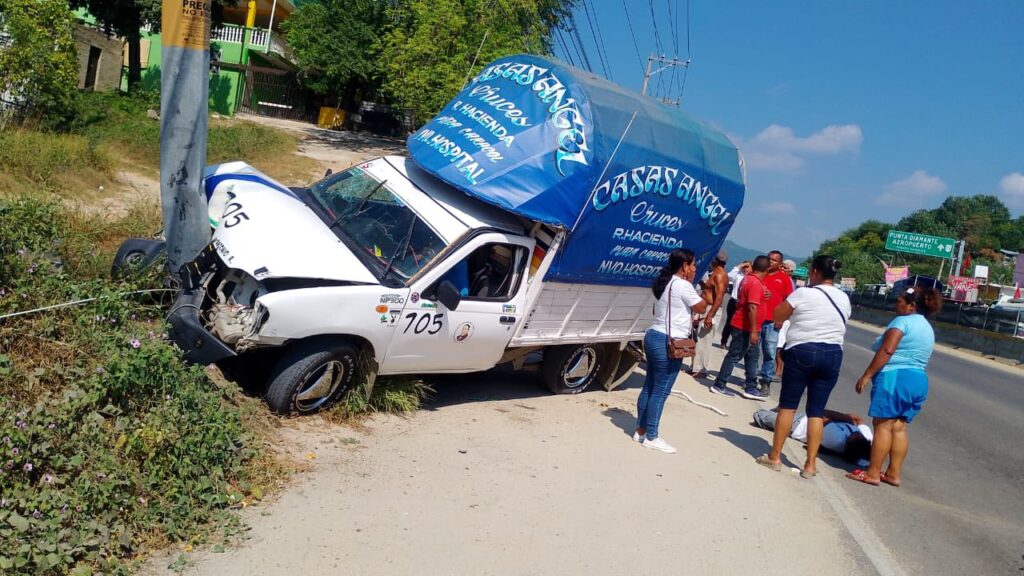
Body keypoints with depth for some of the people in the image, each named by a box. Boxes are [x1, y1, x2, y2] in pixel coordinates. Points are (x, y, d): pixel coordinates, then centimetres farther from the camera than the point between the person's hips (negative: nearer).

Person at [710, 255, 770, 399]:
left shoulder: (748, 279, 10)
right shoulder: (756, 283, -21)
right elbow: (752, 308, -27)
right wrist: (753, 331, -27)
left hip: (744, 325, 10)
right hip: (745, 327, -10)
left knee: (752, 356, 12)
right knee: (734, 356, -2)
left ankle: (751, 388, 16)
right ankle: (718, 385, 5)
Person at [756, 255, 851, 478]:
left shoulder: (803, 293, -10)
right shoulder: (844, 299, 8)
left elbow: (777, 317, -2)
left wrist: (792, 313, 14)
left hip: (802, 352, -4)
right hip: (832, 355, 4)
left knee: (787, 405, 5)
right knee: (816, 411, 7)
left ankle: (774, 457, 10)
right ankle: (810, 464, 7)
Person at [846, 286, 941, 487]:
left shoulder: (903, 321, -7)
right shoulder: (928, 329, 21)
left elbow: (887, 350, -17)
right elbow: (919, 358, 19)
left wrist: (867, 375, -17)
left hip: (895, 377, -9)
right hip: (918, 380, 9)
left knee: (883, 425, -6)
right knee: (899, 427, 10)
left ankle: (873, 473, -4)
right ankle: (894, 473, 12)